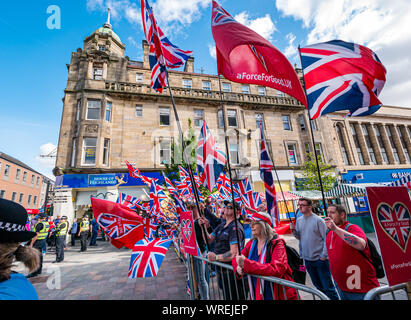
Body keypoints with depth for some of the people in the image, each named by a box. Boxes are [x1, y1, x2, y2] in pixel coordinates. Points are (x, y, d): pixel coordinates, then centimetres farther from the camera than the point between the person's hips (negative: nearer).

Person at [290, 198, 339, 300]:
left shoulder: (318, 220, -12)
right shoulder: (298, 220, 4)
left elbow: (326, 238, -11)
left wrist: (323, 255, -13)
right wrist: (294, 230, -9)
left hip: (320, 259, -5)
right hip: (307, 259, 5)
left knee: (328, 286, 4)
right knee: (318, 286, 20)